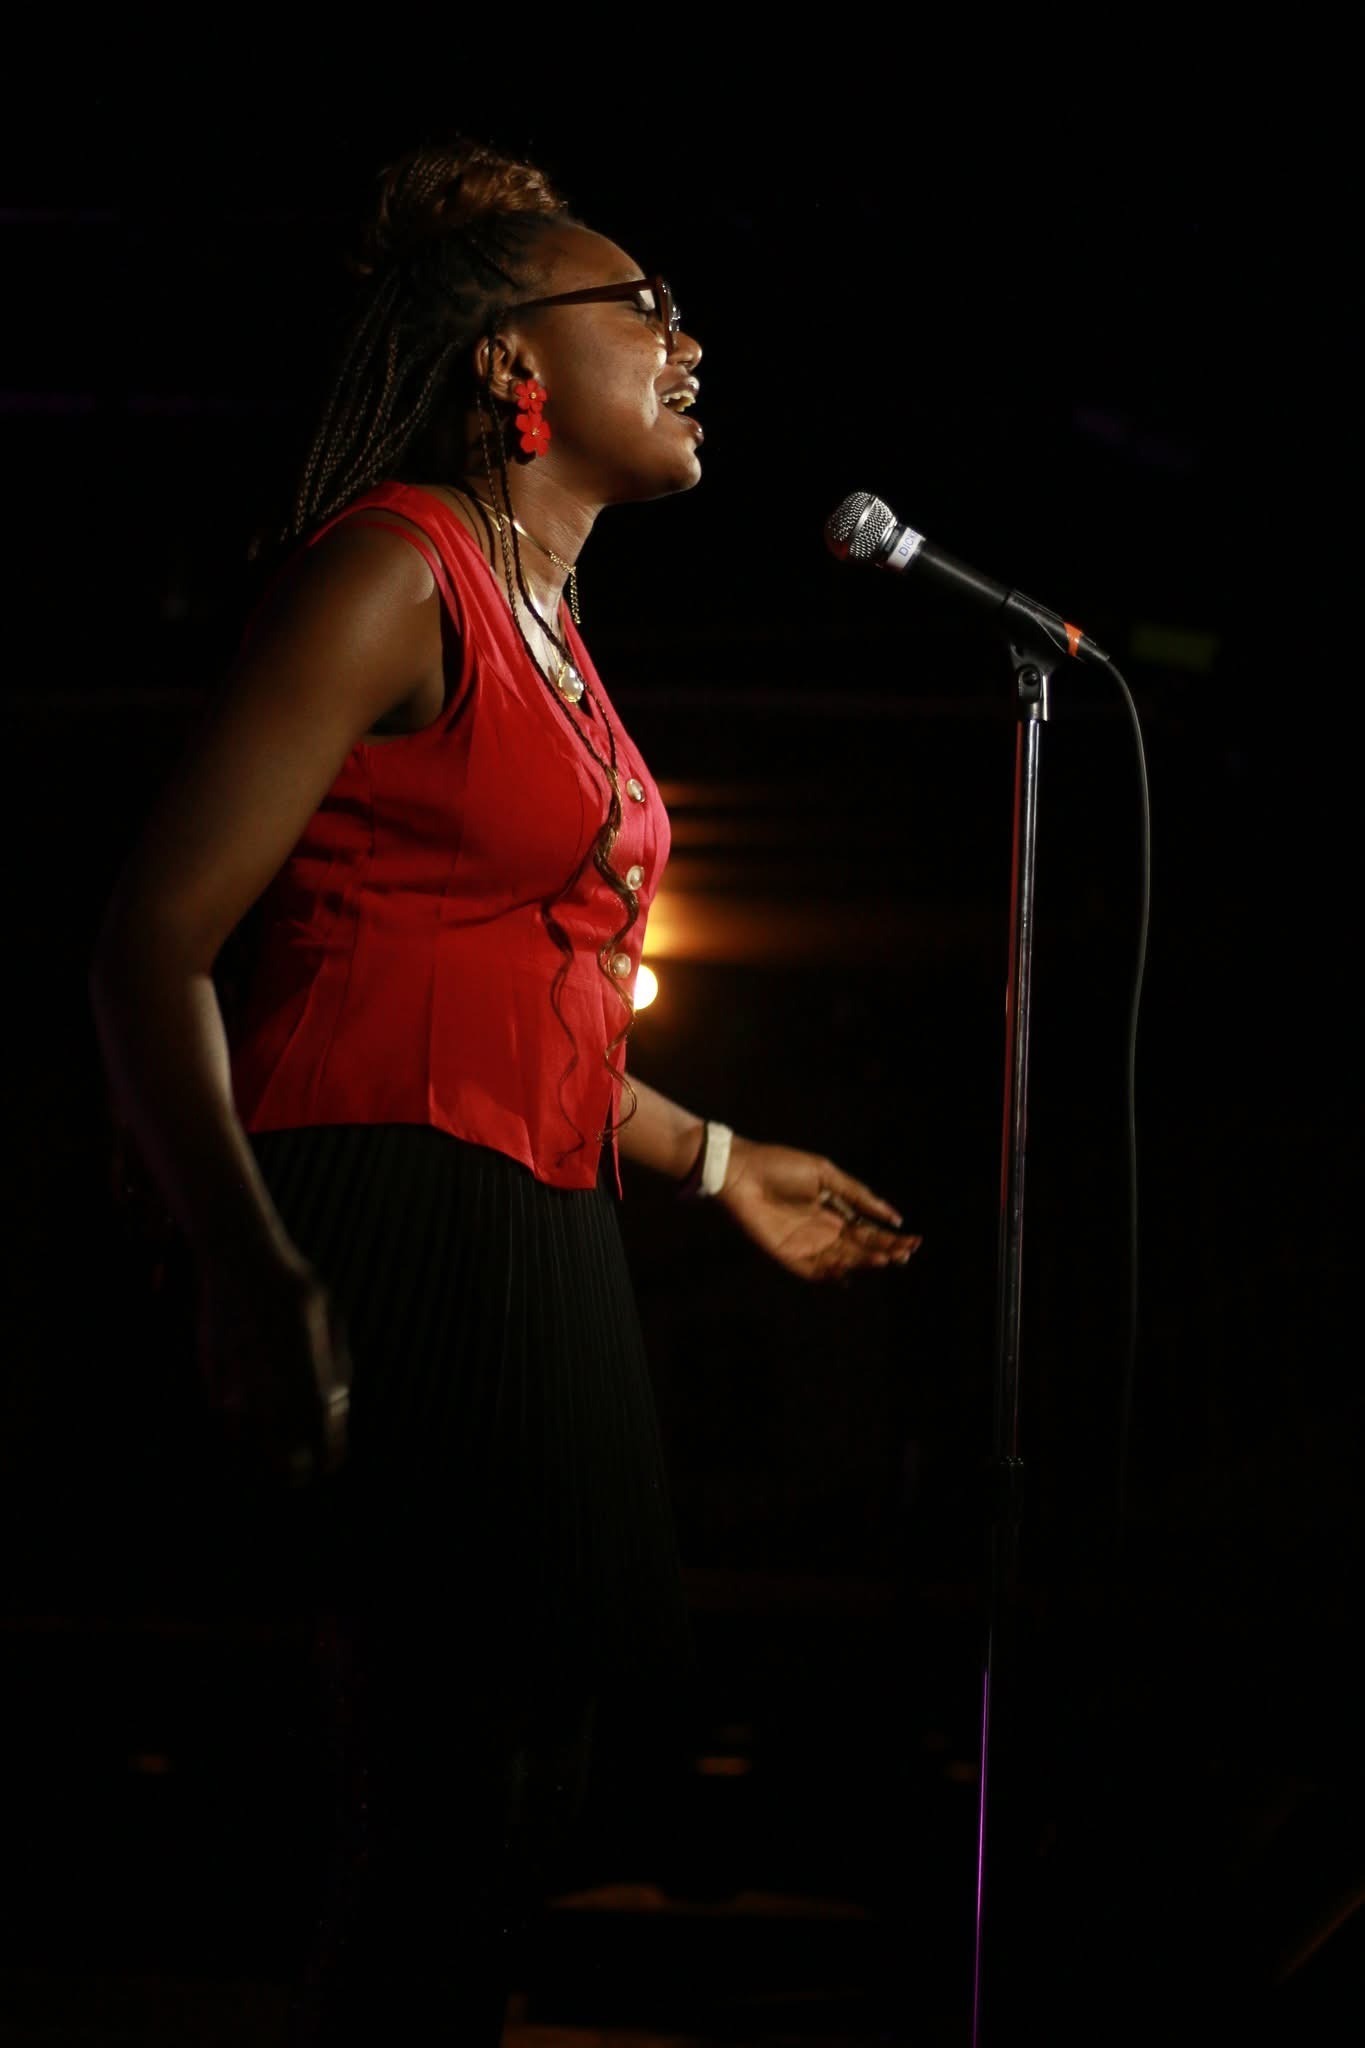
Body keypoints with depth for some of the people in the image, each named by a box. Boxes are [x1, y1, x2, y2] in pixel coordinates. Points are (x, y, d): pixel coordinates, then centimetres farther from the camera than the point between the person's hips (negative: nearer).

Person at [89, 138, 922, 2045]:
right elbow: (158, 938, -16)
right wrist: (250, 1271, -28)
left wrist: (720, 1164, 31)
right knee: (451, 1801, -10)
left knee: (530, 1782, 12)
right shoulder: (398, 569, -8)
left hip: (536, 1242, 10)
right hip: (393, 1229, -10)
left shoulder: (553, 635, 20)